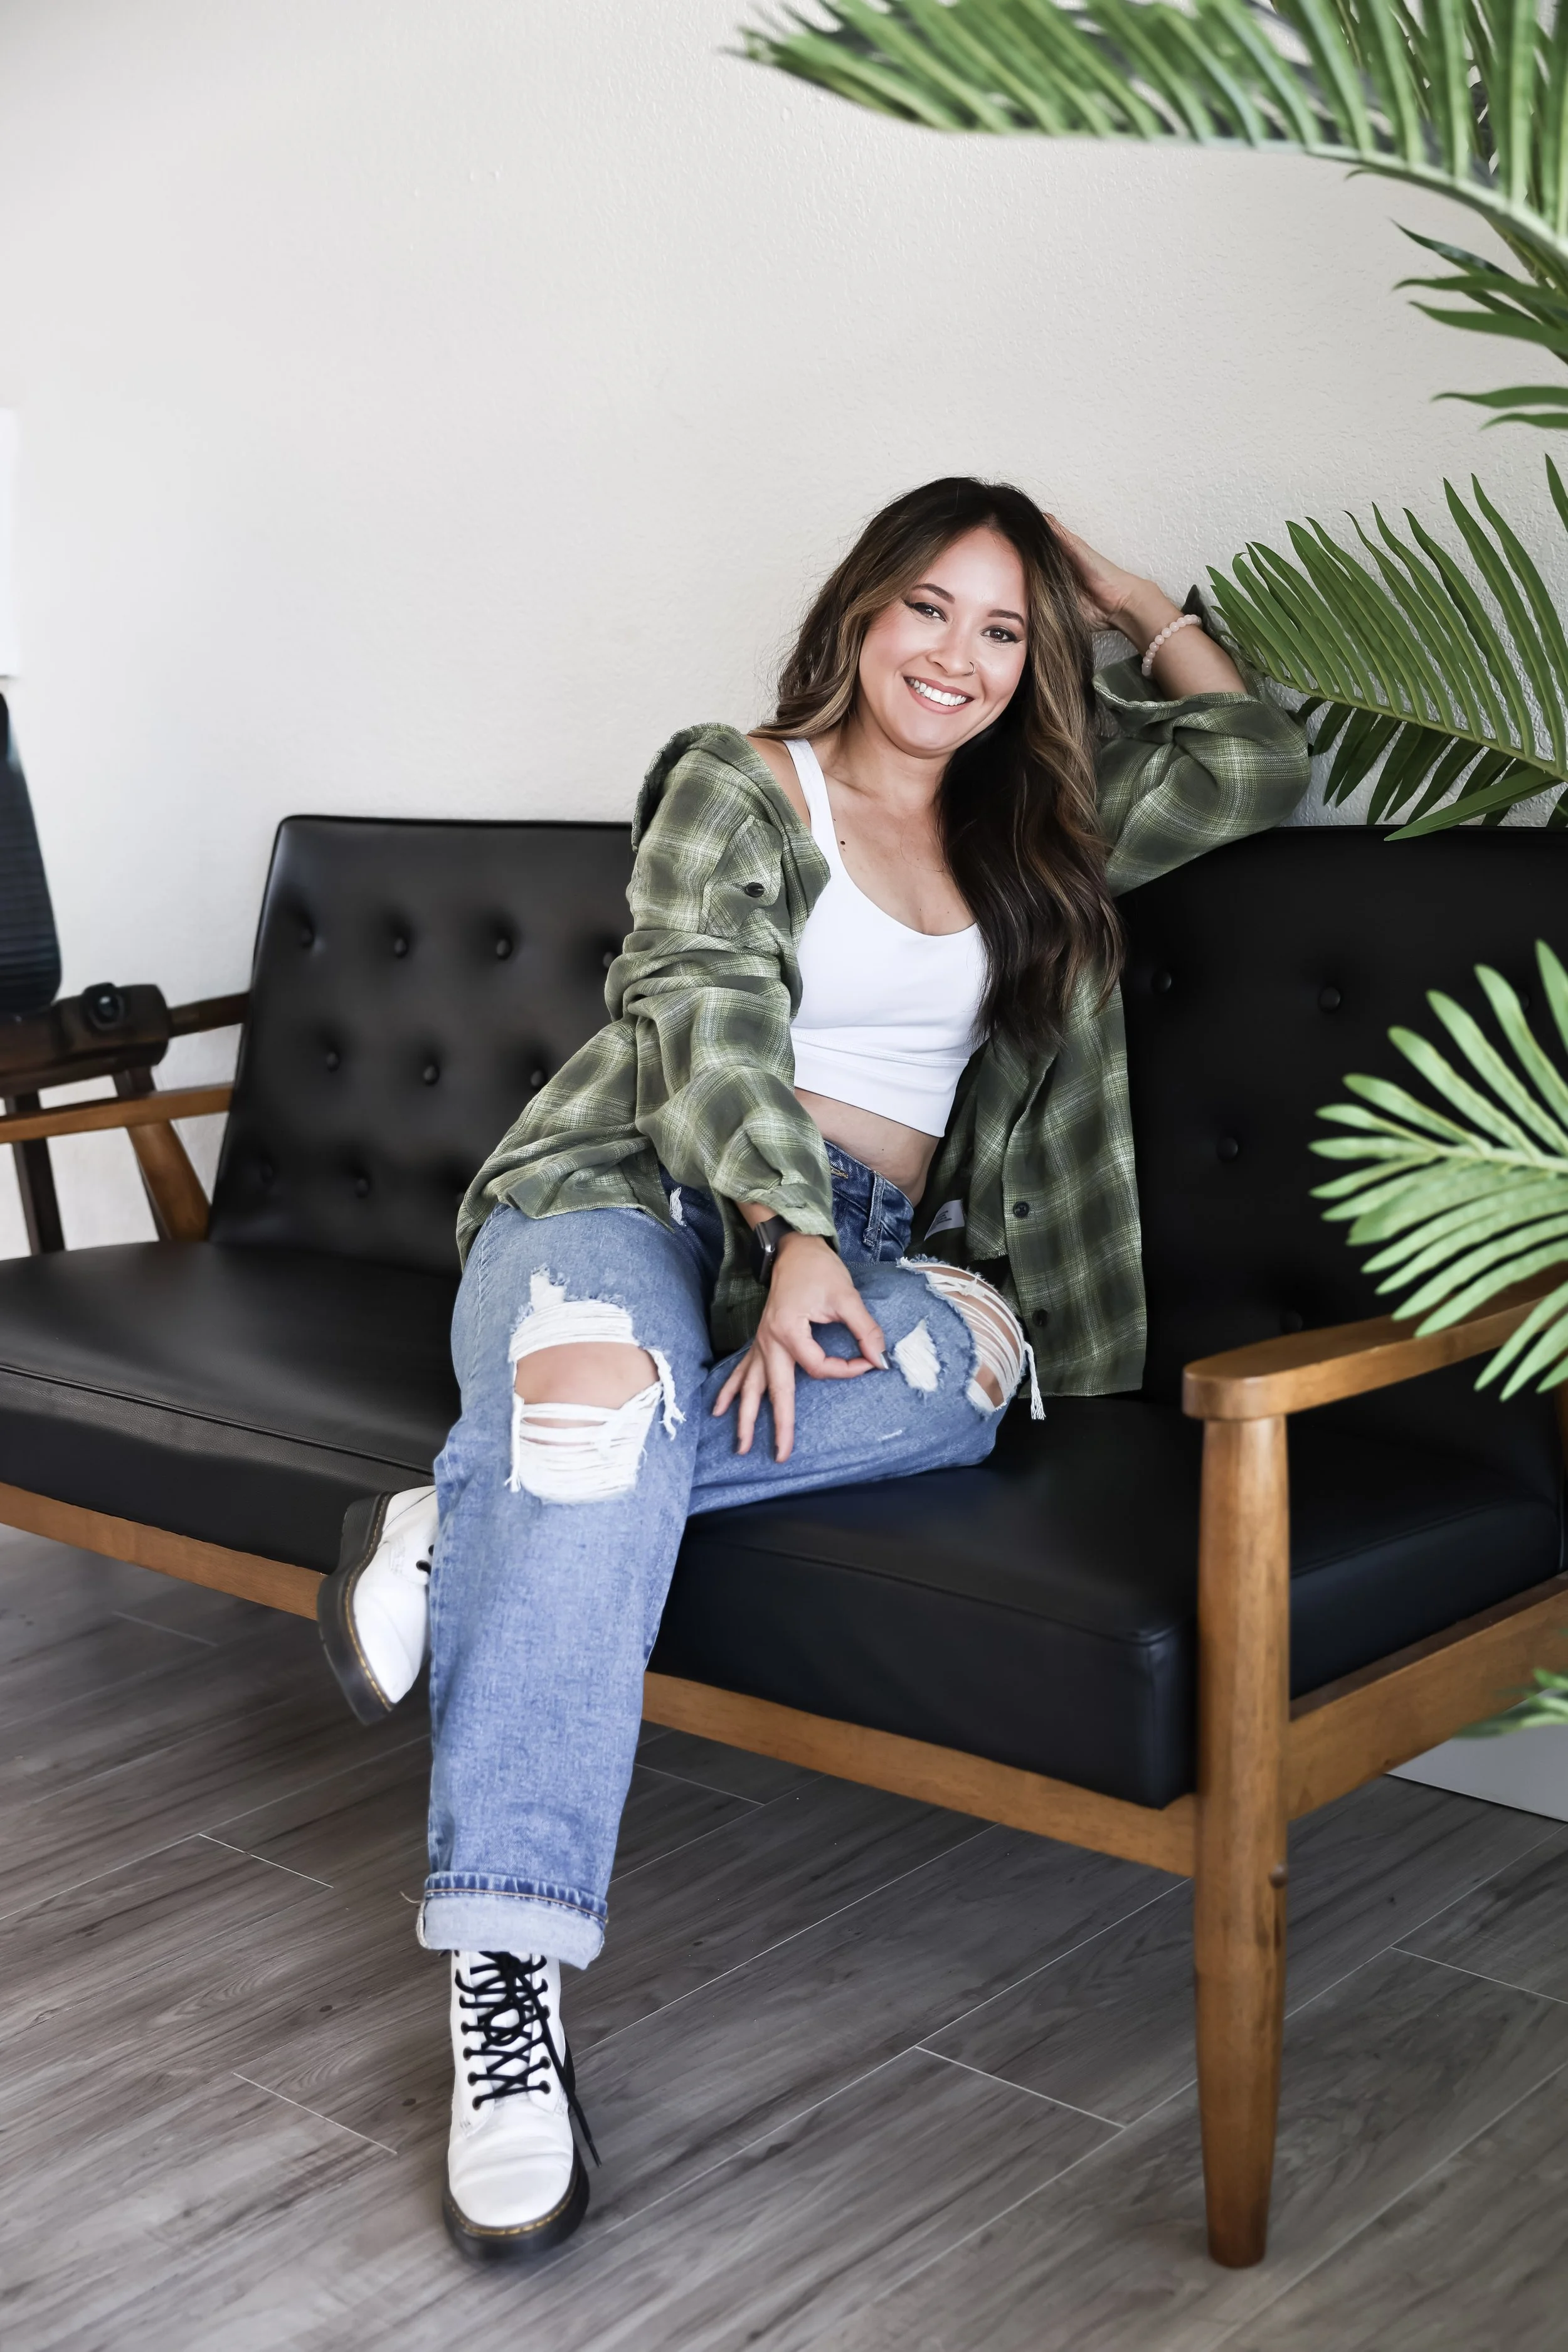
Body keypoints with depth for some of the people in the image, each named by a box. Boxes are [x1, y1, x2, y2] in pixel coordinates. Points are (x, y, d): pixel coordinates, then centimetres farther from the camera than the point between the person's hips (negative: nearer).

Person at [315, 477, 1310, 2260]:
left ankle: (483, 1521, -30)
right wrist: (793, 1235, -22)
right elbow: (710, 1022, -7)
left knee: (963, 1360, -36)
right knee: (605, 1381, -41)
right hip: (641, 1193, -4)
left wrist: (1138, 609, 27)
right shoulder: (733, 786, 10)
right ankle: (505, 1972, -44)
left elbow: (1259, 764, 29)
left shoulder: (1035, 831, 25)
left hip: (870, 1243, 4)